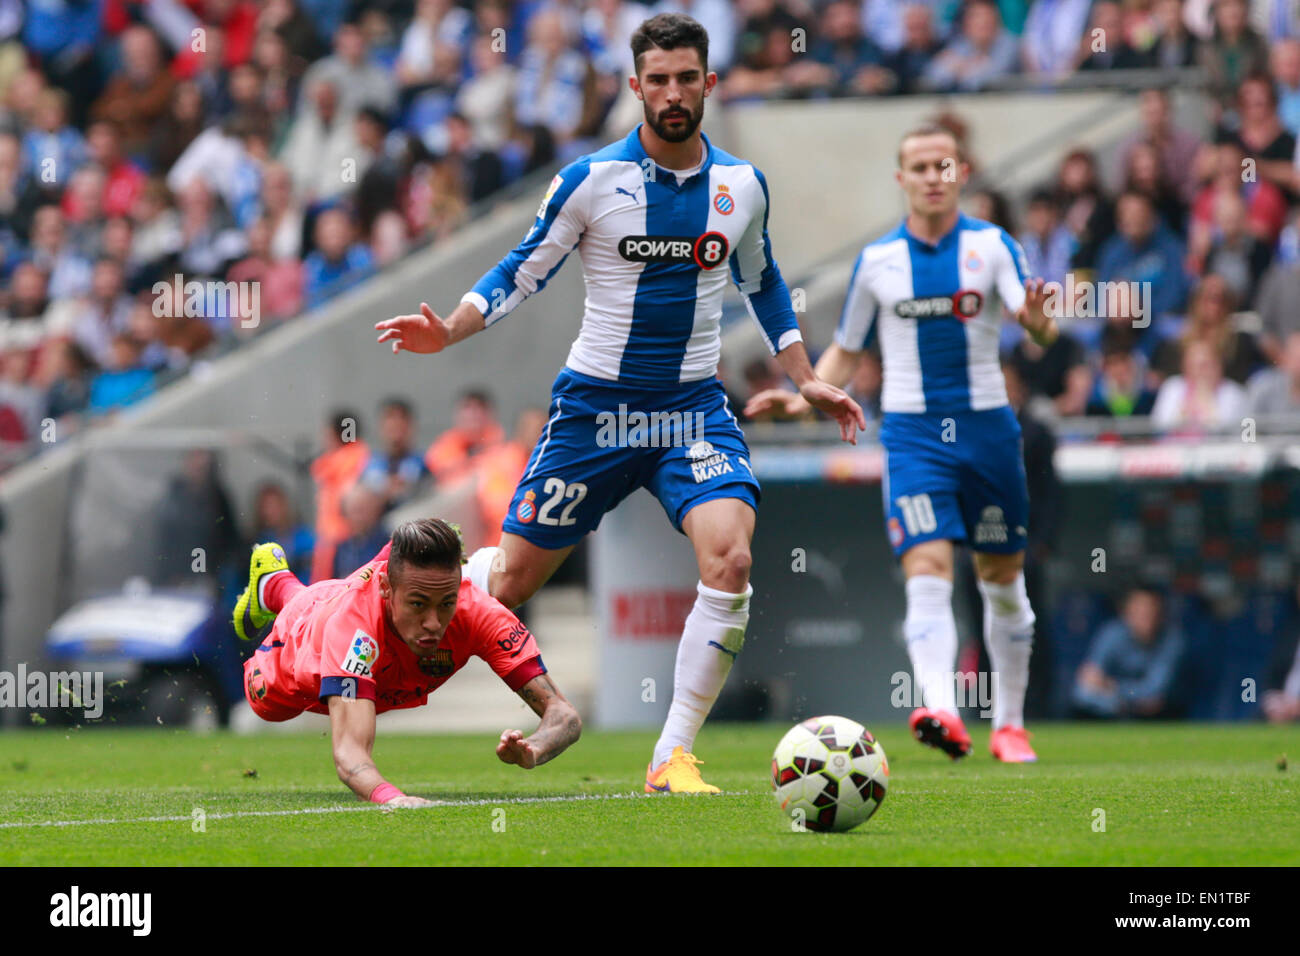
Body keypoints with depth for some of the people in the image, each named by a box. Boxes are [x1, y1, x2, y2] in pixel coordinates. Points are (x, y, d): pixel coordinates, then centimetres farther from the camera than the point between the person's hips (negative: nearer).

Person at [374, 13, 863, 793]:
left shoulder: (742, 185, 4)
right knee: (510, 582, 2)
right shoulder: (592, 179, -6)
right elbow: (525, 270, 1)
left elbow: (761, 282, 21)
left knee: (731, 559, -24)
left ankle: (674, 756, -16)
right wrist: (449, 331, -14)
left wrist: (806, 379, 18)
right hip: (595, 403, -2)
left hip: (694, 406, 2)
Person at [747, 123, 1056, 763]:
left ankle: (1009, 724, 24)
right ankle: (941, 712, -34)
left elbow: (1041, 331, -11)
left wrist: (1038, 322, -35)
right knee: (928, 569, -18)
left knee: (1002, 579, 10)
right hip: (911, 432, -1)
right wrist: (805, 398, -4)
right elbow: (846, 351, 14)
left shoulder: (992, 246, 0)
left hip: (986, 427, 1)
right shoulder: (877, 260, 5)